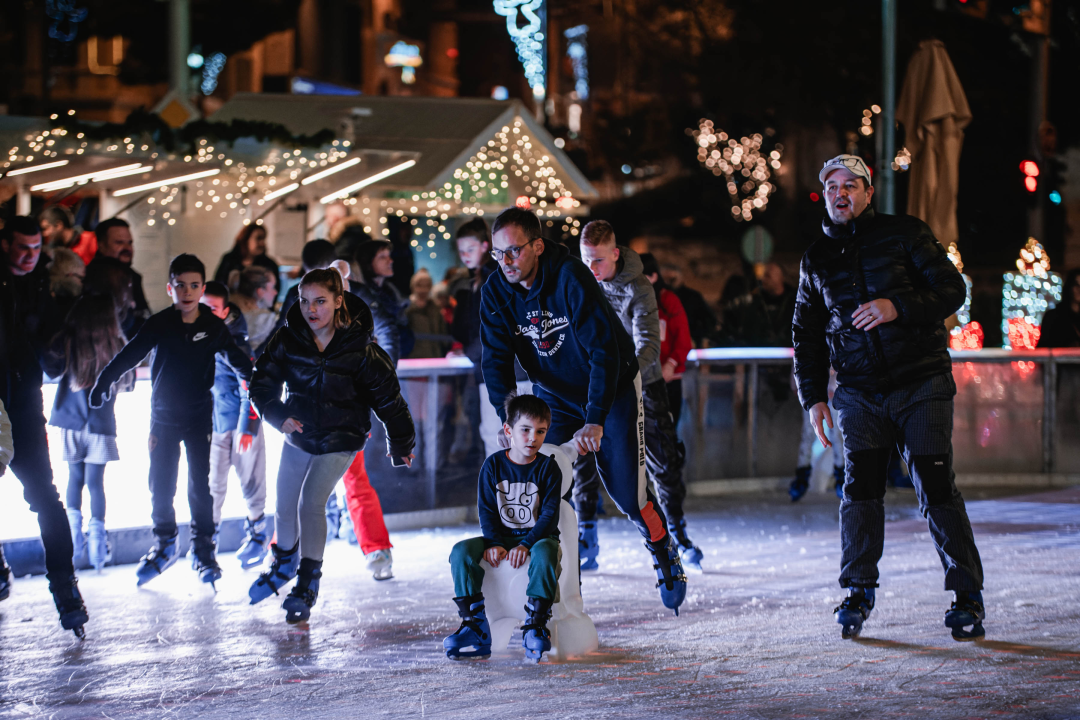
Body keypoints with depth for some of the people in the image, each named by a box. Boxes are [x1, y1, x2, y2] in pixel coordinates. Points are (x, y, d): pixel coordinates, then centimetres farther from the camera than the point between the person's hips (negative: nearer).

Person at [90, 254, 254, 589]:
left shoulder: (214, 327, -3)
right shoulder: (159, 324, -6)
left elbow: (239, 361, 7)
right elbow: (129, 355, -9)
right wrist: (103, 382, -21)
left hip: (200, 416, 0)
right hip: (163, 416, 0)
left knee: (200, 486, -2)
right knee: (160, 485, 3)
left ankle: (204, 550, 8)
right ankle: (164, 545, 20)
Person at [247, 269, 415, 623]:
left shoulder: (360, 349, -19)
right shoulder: (287, 341, -13)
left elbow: (387, 396, -9)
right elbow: (262, 383, -4)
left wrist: (400, 445, 0)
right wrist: (277, 414, -24)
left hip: (340, 438, -4)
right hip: (298, 433, 4)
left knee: (311, 502, -16)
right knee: (285, 506, 12)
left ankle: (307, 583, -1)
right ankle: (285, 562, 43)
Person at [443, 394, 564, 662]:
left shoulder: (548, 468, -5)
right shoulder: (493, 465, 1)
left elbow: (549, 514, -10)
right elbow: (486, 511, 1)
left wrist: (527, 545, -23)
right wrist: (494, 543, -16)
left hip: (538, 536, -3)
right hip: (502, 537, 3)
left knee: (544, 553, -39)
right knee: (461, 551, -22)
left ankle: (535, 626, -33)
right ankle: (475, 627, -20)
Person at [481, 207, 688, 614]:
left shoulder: (571, 278, -29)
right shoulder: (495, 293, -14)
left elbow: (604, 350, -32)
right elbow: (496, 361, -12)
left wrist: (594, 421, -39)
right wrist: (510, 418, -29)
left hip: (612, 389, -4)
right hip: (554, 395, 4)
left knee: (626, 493, -6)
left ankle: (663, 550, 24)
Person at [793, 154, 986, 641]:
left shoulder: (905, 235, 2)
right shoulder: (817, 260, 14)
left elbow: (951, 289, -4)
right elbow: (806, 334, 20)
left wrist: (898, 306, -20)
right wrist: (813, 396, 11)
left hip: (921, 385, -3)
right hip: (859, 391, 3)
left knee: (935, 489, -6)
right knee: (859, 486, -8)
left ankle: (967, 596, 3)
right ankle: (858, 592, 5)